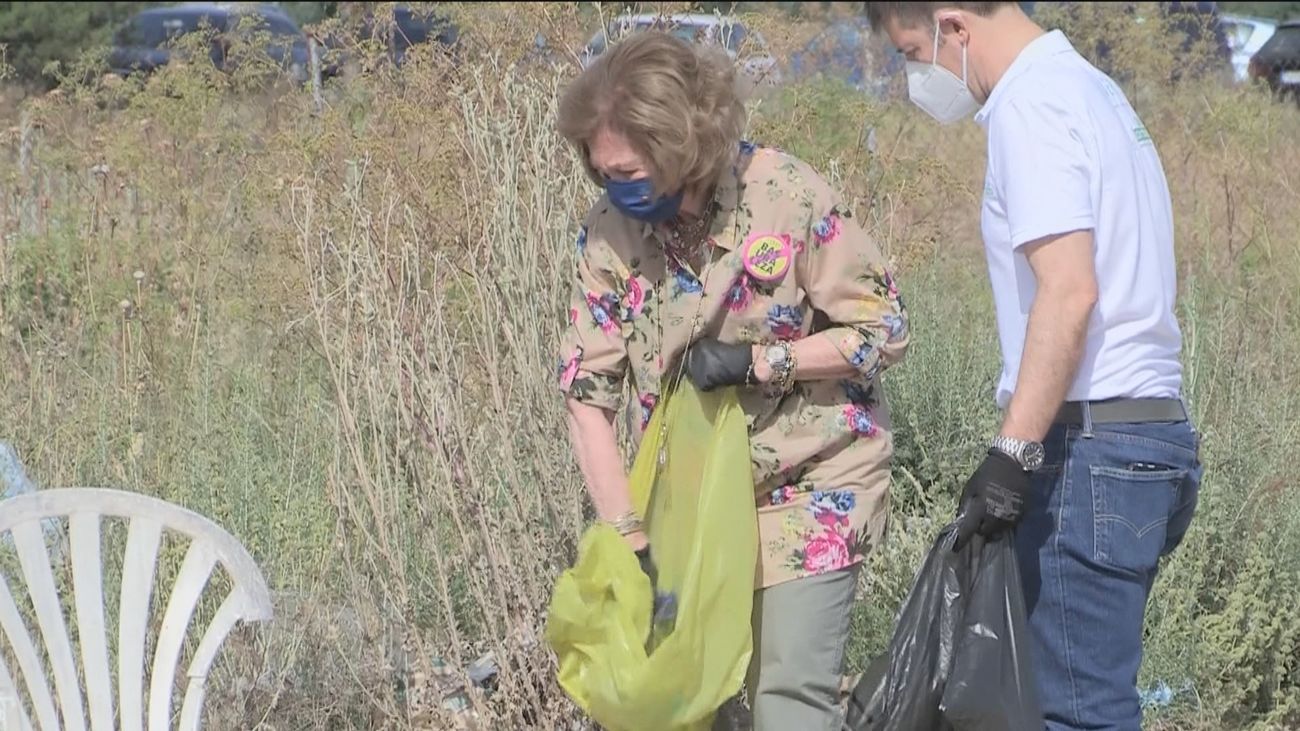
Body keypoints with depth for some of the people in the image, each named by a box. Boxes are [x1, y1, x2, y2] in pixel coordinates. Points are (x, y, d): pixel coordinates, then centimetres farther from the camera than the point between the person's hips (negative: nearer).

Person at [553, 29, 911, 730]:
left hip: (807, 488, -4)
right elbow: (586, 391, -8)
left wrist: (756, 361, -22)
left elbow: (886, 332, -12)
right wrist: (628, 538, -15)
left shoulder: (788, 198, -19)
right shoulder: (608, 232, -9)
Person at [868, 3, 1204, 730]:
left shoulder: (1032, 103, -11)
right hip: (1151, 426, 10)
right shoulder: (1090, 90, 18)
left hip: (1093, 440, -10)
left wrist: (1013, 452, -23)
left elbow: (1069, 288, -22)